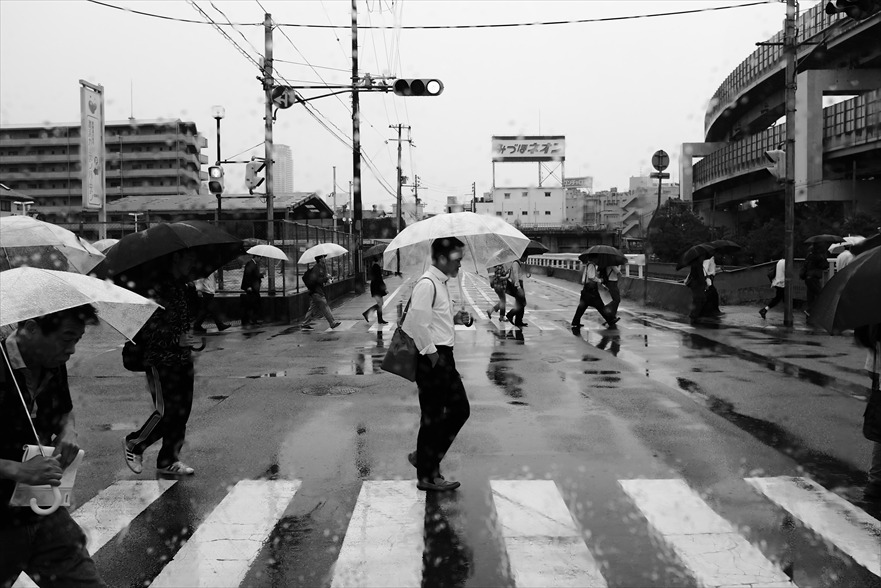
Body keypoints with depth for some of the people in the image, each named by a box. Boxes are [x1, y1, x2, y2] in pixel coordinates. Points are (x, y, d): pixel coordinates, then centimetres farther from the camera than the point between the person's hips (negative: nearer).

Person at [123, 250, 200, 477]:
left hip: (182, 360, 8)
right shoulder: (157, 287, -13)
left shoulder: (181, 286, 14)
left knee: (182, 411, 8)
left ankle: (169, 460, 19)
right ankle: (134, 444, 18)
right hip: (161, 362, -8)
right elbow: (147, 330, -17)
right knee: (167, 411, -6)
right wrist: (176, 340, -18)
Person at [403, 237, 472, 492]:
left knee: (460, 409, 16)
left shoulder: (441, 284, 14)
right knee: (433, 417, 1)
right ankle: (427, 476, 15)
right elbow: (418, 323, -24)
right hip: (432, 359, -10)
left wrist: (456, 318, 8)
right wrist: (432, 354, -18)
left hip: (444, 357, 10)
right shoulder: (427, 284, -18)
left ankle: (425, 457, 27)